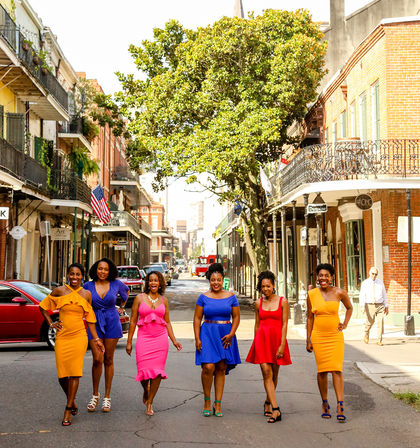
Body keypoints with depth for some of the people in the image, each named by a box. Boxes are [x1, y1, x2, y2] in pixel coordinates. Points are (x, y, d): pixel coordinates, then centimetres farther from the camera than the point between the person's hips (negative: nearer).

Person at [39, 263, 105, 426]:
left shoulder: (86, 294, 5)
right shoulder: (59, 291, 3)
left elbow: (89, 319, 11)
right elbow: (43, 306, 16)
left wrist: (96, 339, 9)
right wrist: (51, 324, 8)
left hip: (79, 337, -1)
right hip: (62, 337, 1)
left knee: (74, 372, -6)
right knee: (62, 374, 2)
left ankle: (68, 410, 1)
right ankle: (71, 400, 29)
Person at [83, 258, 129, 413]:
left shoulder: (116, 284, 0)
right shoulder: (88, 286, -2)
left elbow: (125, 291, 23)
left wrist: (122, 306, 24)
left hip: (112, 324, 1)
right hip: (94, 324, -1)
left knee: (108, 360, 5)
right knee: (97, 360, -9)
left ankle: (107, 397, 14)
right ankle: (95, 395, 12)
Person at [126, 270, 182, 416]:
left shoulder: (163, 300, 10)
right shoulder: (140, 298, 4)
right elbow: (133, 321, 5)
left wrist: (174, 340, 7)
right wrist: (129, 341, 2)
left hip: (161, 338, 2)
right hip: (144, 337, -2)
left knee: (157, 372, -3)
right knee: (144, 370, -7)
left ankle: (149, 402, 12)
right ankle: (146, 391, 27)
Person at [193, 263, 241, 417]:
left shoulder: (230, 297, 6)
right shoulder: (203, 297, 3)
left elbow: (236, 317, 8)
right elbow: (197, 319, 4)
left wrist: (231, 334, -6)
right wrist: (197, 339, -5)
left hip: (226, 336, 2)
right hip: (208, 334, -2)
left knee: (221, 369, 3)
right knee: (208, 367, -14)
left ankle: (218, 404, 11)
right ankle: (207, 400, 6)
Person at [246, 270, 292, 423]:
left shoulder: (282, 301, 0)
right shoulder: (258, 303, 8)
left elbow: (284, 325, -4)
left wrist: (282, 345, -11)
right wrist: (255, 343, 14)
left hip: (277, 339, -1)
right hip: (262, 339, 1)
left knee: (274, 375, 9)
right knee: (267, 374, -10)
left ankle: (268, 402, 31)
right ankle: (276, 410, -13)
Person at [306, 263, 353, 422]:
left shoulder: (339, 293, -3)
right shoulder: (312, 294, 0)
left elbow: (349, 307, 17)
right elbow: (310, 318, 7)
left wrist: (345, 324, 6)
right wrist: (308, 340, 5)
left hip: (335, 336, -1)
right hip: (318, 336, 1)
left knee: (336, 370, -9)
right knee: (322, 371, 6)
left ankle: (340, 406, -8)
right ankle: (325, 404, 21)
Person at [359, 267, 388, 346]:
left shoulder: (380, 282, 9)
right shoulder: (365, 283, 1)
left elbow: (384, 294, 14)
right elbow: (362, 295, -6)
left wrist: (386, 306, 10)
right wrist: (362, 306, -18)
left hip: (380, 305, 2)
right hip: (369, 306, -2)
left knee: (380, 322, -8)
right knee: (370, 322, 2)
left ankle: (379, 341, -1)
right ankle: (366, 333, 35)